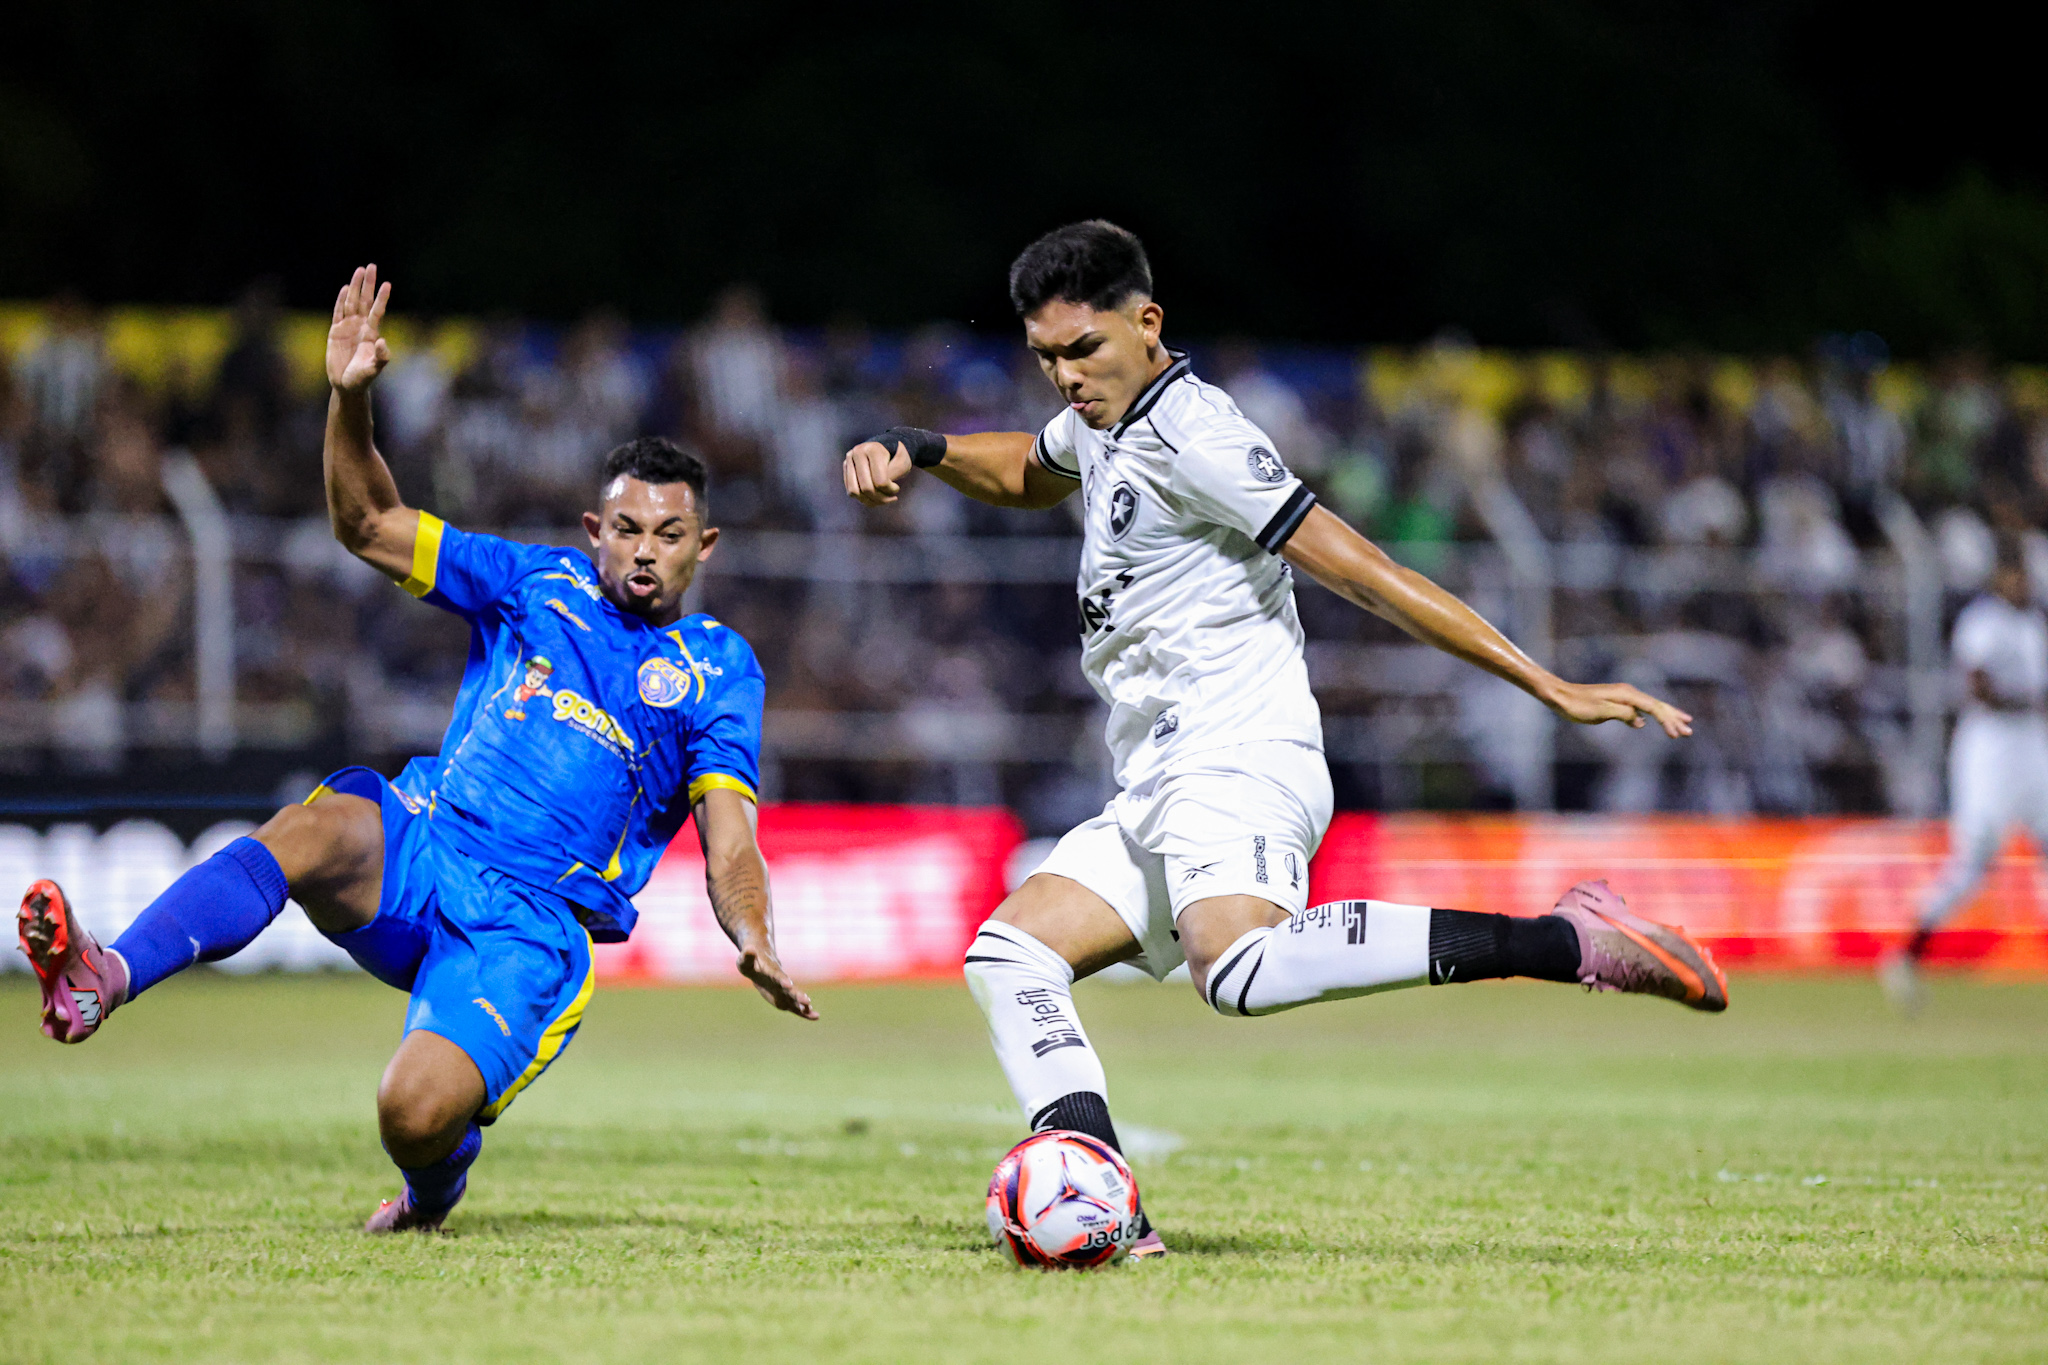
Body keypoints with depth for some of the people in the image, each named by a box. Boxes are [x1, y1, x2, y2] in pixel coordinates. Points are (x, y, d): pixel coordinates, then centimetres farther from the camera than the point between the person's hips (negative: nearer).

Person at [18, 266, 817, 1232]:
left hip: (531, 925, -2)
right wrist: (350, 400, -4)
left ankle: (435, 1180, 15)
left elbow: (727, 838, -2)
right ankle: (105, 978, -53)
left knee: (415, 1115, -25)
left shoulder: (718, 670, 8)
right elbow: (369, 527, 13)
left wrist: (754, 941, -24)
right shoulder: (539, 584, 16)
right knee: (320, 827, -34)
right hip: (421, 852, 2)